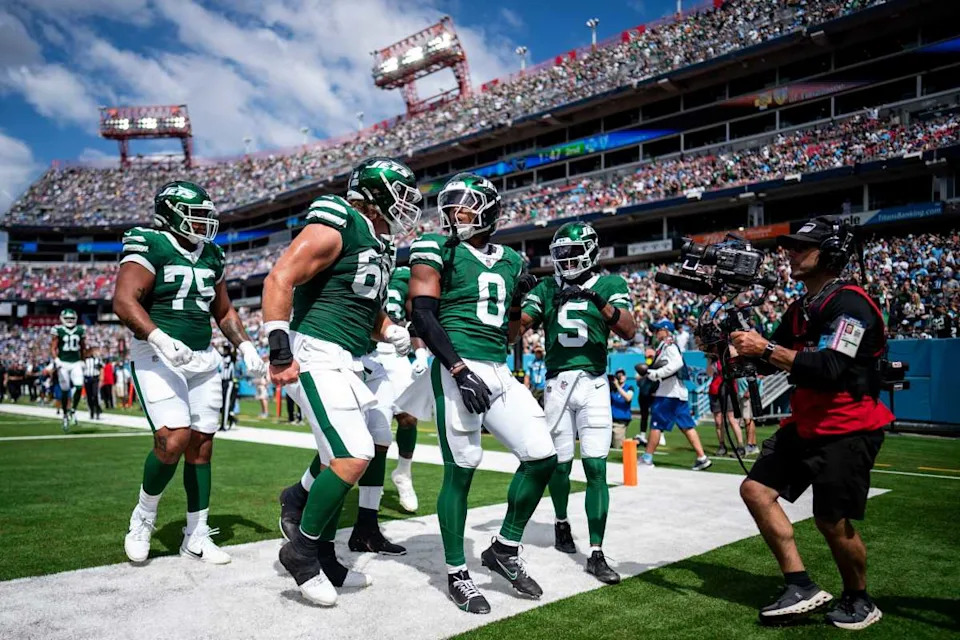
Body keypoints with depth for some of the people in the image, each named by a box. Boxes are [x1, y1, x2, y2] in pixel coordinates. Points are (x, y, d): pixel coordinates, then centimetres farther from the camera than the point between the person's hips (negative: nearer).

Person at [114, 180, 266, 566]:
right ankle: (143, 518, 8)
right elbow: (124, 301, -20)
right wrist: (160, 339, -34)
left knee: (201, 447, 7)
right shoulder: (150, 246, -8)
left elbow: (224, 311, 22)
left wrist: (244, 345, 8)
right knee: (174, 439, -20)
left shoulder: (211, 256, 13)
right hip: (158, 357, -7)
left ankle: (196, 537, 19)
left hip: (203, 360, 7)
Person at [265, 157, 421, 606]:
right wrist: (281, 350, -24)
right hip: (317, 356, -10)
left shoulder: (378, 247, 18)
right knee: (354, 457, -15)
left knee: (374, 443, 19)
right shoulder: (336, 227, -11)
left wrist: (392, 331, 7)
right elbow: (279, 279, -18)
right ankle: (302, 550, 3)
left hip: (348, 363, 10)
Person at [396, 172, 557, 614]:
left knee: (542, 456, 1)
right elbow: (422, 315, -11)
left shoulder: (511, 260, 16)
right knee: (460, 471, -3)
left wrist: (522, 300, 4)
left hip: (499, 371, 6)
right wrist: (460, 370, -19)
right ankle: (457, 574, 13)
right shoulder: (437, 249, -1)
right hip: (458, 370, -6)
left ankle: (505, 549, 19)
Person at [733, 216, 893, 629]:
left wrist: (766, 349, -27)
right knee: (756, 489, 3)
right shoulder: (801, 308, 12)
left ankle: (859, 601, 26)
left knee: (832, 521, -1)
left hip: (846, 430, -9)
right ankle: (801, 587, 8)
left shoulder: (849, 303, -17)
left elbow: (829, 369, -28)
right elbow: (777, 359, 16)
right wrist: (747, 344, -2)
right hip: (805, 425, 9)